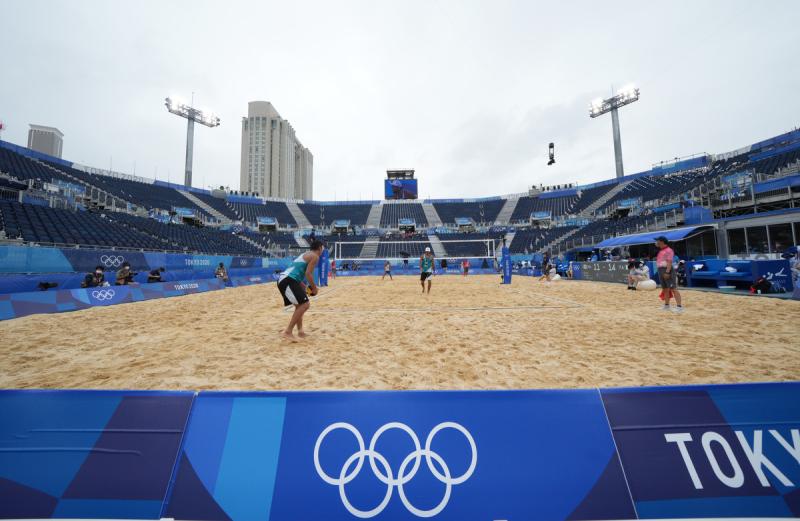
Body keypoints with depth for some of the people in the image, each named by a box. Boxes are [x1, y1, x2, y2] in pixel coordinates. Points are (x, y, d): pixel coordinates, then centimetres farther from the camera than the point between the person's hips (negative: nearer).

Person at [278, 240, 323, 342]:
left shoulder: (305, 255, 28)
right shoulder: (315, 256, 0)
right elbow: (308, 274, -12)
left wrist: (305, 287, 27)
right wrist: (314, 288, 1)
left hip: (283, 279, 10)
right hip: (288, 281, -10)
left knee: (299, 305, 21)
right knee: (305, 304, -12)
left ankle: (300, 331, 23)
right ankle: (287, 332, -12)